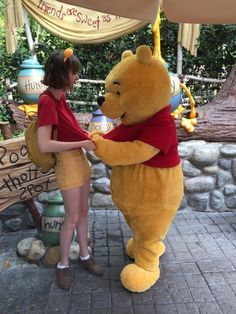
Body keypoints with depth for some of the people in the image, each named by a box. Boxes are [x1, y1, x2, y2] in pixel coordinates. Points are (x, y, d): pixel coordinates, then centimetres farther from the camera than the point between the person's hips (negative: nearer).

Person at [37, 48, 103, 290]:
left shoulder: (59, 96, 5)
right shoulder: (47, 101, -21)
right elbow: (44, 145, -28)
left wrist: (86, 134, 6)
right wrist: (82, 143, -23)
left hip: (80, 158, 8)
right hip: (67, 162, -8)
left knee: (83, 212, 16)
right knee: (72, 218, 4)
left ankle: (84, 255, 34)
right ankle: (63, 264, 26)